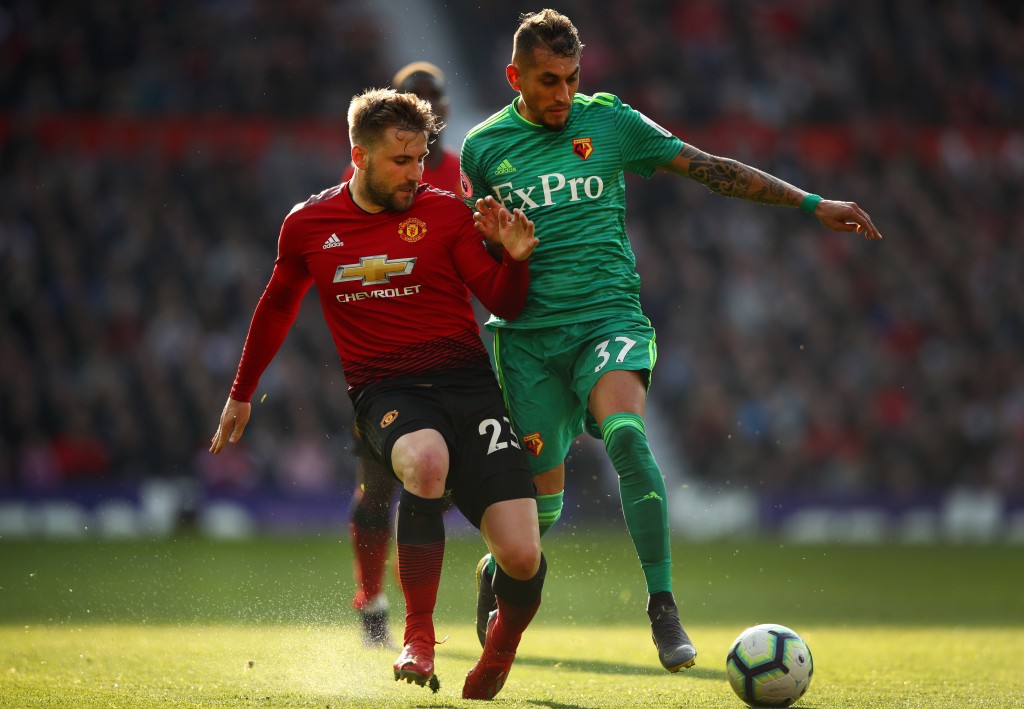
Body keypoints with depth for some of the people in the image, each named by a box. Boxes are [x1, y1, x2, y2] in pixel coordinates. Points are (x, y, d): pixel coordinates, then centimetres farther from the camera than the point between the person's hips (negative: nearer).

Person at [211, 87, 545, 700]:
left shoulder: (445, 212, 3)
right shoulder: (308, 225, 7)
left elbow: (505, 305, 4)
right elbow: (276, 309, 24)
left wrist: (516, 259, -17)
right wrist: (241, 394, 33)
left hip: (467, 381, 1)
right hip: (385, 391, 0)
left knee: (523, 557, -15)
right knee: (426, 460, -40)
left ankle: (501, 651, 20)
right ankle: (419, 639, -26)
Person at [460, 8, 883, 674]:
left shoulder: (609, 120, 2)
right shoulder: (484, 146, 4)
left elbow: (711, 169, 4)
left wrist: (812, 203, 0)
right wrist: (487, 235, -10)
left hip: (609, 315, -1)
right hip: (529, 335, 1)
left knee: (626, 435, -30)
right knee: (543, 500, 2)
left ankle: (663, 606, -25)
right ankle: (495, 575, 37)